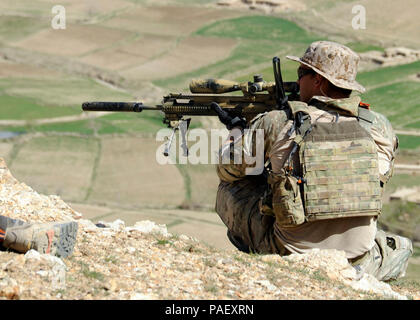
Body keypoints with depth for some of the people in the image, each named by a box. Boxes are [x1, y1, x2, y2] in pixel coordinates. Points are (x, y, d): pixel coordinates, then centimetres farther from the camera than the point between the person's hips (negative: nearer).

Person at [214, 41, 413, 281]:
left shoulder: (276, 123, -8)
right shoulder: (380, 128, -3)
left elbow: (227, 168, 8)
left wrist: (236, 131, 32)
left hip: (288, 255, -1)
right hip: (357, 260, 1)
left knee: (231, 188, 21)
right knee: (401, 248, 36)